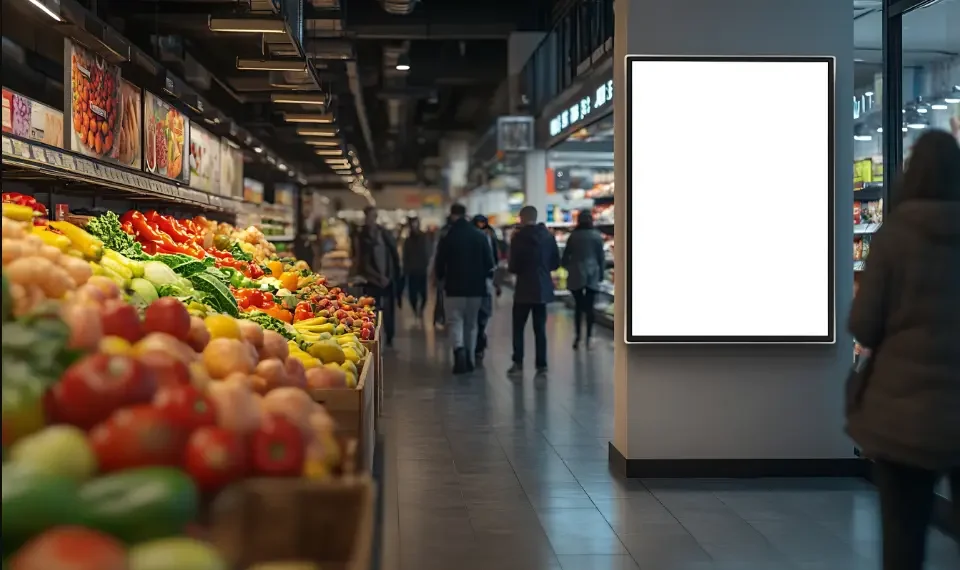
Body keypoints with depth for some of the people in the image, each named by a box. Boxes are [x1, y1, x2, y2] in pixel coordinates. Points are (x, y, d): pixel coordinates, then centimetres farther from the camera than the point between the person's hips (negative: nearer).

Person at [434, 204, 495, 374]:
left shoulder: (447, 238, -7)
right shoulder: (481, 236, 0)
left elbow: (439, 265, -2)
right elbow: (489, 263, 1)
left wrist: (441, 278, 18)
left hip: (454, 287, -3)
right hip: (476, 287, 3)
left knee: (455, 322, 0)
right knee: (471, 323, 14)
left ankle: (459, 351, -25)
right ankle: (469, 359, 17)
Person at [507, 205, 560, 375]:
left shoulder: (518, 237, -12)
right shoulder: (549, 236, 3)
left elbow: (513, 266, -13)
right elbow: (556, 263, 7)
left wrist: (510, 268, 9)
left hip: (524, 288, -4)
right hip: (543, 288, 4)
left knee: (518, 327, 7)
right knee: (540, 328, 9)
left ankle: (518, 362, 0)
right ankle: (541, 364, 6)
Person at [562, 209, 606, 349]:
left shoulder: (573, 236, -1)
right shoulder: (597, 236, -1)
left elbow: (565, 256, 5)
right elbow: (601, 257, 2)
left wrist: (567, 267, 23)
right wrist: (601, 274, 13)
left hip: (576, 274, 0)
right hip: (592, 275, 0)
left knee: (578, 306, 6)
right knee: (589, 307, 4)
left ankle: (577, 337, 3)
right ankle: (589, 338, 5)